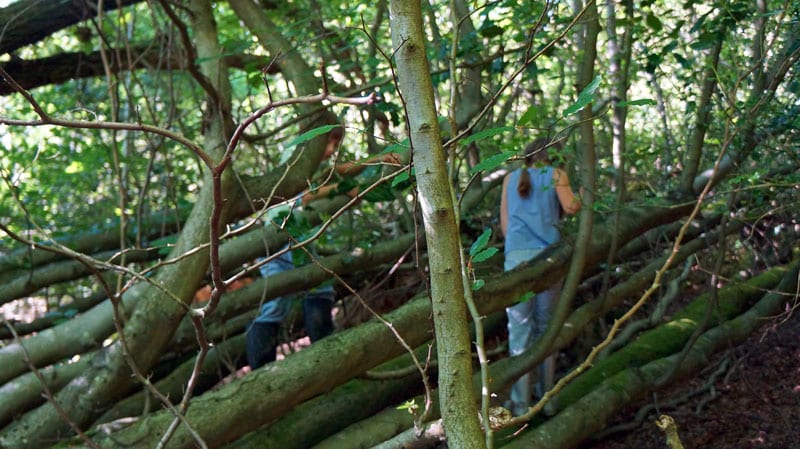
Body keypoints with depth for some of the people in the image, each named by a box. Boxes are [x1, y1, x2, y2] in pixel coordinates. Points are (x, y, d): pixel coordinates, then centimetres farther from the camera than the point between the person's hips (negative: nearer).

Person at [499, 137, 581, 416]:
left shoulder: (511, 178, 19)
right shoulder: (556, 175, 11)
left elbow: (505, 227, 17)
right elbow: (570, 207, -6)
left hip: (516, 256, 1)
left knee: (520, 330, -1)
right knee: (546, 327, 12)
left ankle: (520, 404, -4)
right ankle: (547, 395, 19)